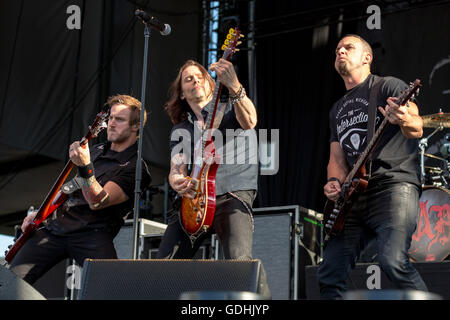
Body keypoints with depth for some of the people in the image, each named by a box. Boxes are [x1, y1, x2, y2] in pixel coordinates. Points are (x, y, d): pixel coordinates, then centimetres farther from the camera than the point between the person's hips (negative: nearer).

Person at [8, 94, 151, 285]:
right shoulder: (95, 151, 20)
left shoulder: (135, 167, -5)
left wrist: (85, 168, -32)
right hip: (54, 225, 6)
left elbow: (97, 202, -18)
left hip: (91, 232, -6)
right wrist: (40, 212, 18)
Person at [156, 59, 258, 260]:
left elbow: (249, 122, -14)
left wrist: (234, 87, -33)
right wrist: (178, 183, -15)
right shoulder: (179, 131, 22)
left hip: (234, 193, -4)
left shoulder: (229, 110, 10)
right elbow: (176, 170, 11)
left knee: (238, 261, -28)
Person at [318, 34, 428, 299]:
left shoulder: (389, 86, 3)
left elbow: (417, 129, -12)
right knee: (330, 274, 0)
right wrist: (335, 183, 2)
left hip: (394, 184, -7)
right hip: (354, 195, 7)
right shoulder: (338, 109, 24)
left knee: (393, 260, -28)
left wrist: (403, 120, -35)